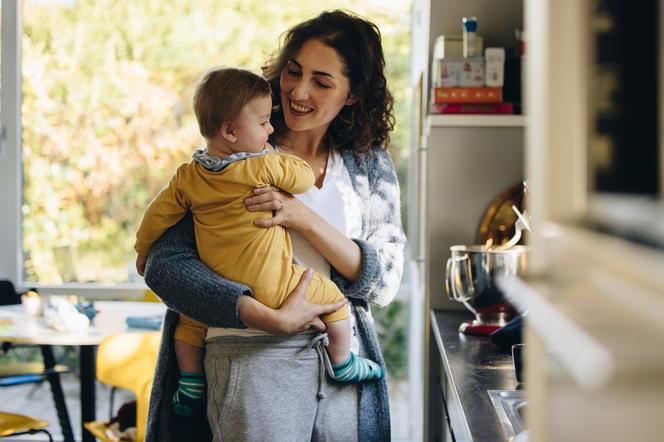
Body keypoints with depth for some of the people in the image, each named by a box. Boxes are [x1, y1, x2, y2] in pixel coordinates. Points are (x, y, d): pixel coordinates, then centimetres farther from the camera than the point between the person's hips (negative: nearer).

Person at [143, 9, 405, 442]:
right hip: (256, 361, -3)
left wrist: (304, 218, -15)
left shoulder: (370, 165, 7)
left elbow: (384, 283, 0)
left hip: (344, 366, 3)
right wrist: (272, 319, -21)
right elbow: (165, 265, -11)